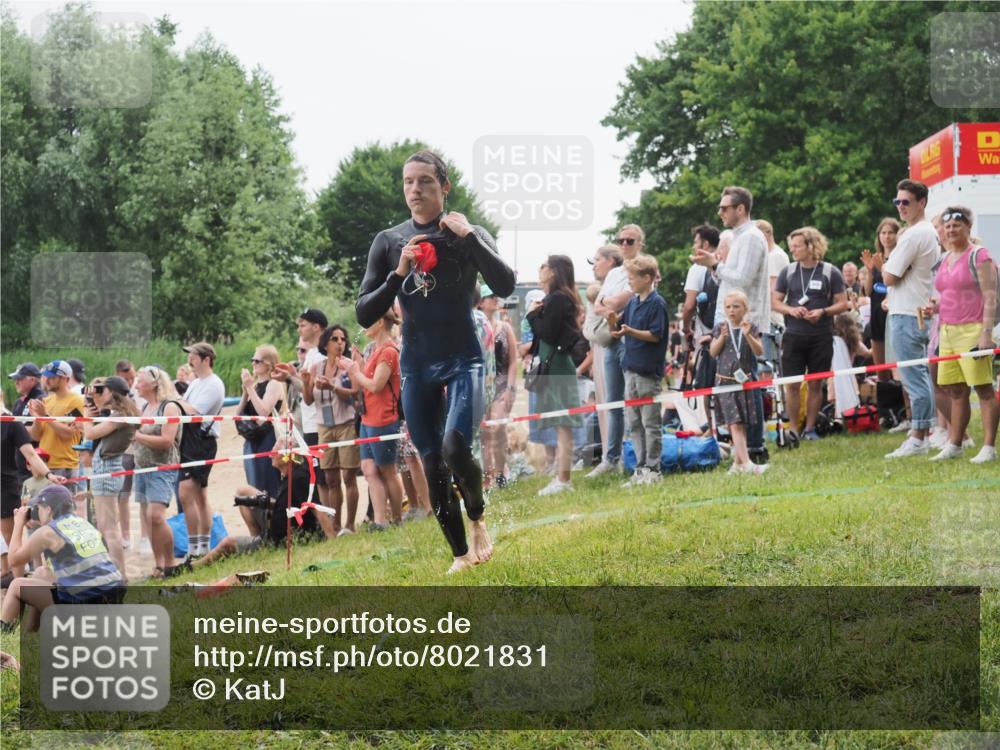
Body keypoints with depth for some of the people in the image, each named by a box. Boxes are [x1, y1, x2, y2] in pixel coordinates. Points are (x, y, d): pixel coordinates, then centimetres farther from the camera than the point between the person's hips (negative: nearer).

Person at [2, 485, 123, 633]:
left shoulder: (47, 532, -5)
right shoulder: (83, 523, 15)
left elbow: (14, 560, 7)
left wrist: (19, 524, 16)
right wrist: (36, 524, 30)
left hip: (82, 601, -7)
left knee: (17, 586, 12)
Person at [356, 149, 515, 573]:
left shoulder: (468, 235, 0)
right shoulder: (388, 242, 5)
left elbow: (505, 286, -16)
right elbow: (365, 315, 1)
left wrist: (469, 236, -19)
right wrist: (399, 273, -12)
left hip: (463, 360, -3)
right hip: (416, 366, 3)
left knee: (454, 447, -23)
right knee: (432, 467, 3)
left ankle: (477, 520, 4)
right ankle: (460, 554, 15)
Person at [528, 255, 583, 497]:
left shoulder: (557, 299, -14)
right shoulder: (558, 298, 16)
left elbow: (548, 334, -19)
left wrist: (534, 313, -7)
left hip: (556, 366, -10)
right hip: (554, 365, 10)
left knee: (562, 426, -9)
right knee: (561, 426, 11)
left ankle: (562, 480, -10)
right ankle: (561, 478, 15)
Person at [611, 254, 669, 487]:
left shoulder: (657, 303, -9)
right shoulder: (632, 303, 13)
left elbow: (656, 335, -15)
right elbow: (618, 332, 16)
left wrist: (630, 331, -25)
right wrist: (612, 319, -2)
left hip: (649, 371, -8)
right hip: (631, 368, 8)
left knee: (651, 422, -2)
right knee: (634, 424, 9)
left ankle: (652, 469, 2)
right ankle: (640, 468, 15)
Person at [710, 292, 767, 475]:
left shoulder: (751, 328, 3)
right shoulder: (720, 328, 3)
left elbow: (759, 352, -7)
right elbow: (713, 352, 0)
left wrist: (748, 335, -21)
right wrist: (722, 337, -15)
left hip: (744, 380, 1)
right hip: (725, 380, -1)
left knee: (741, 424, 8)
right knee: (734, 424, -12)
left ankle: (738, 462, 19)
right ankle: (746, 463, -22)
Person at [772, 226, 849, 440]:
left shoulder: (830, 272, 0)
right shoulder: (788, 272, 7)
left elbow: (842, 304, 1)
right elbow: (775, 301, 9)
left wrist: (822, 312, -17)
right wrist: (791, 310, -11)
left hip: (821, 336, -1)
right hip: (793, 335, 1)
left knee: (815, 383, 4)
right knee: (792, 384, -1)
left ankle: (810, 428, 13)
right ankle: (793, 429, 8)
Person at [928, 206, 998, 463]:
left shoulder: (978, 256, -6)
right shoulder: (945, 259, 17)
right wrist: (934, 307, 5)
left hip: (973, 330, -8)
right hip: (948, 331, 8)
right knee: (955, 391, 9)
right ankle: (954, 445, 14)